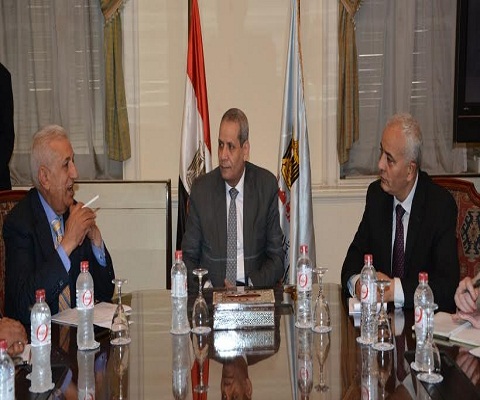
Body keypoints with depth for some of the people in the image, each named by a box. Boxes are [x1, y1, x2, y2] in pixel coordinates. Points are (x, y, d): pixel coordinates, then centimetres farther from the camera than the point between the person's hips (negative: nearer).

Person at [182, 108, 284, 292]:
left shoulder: (266, 185, 2)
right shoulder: (201, 188, 3)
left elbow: (276, 257, 6)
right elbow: (189, 256, 8)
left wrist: (251, 284, -11)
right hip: (212, 292, 0)